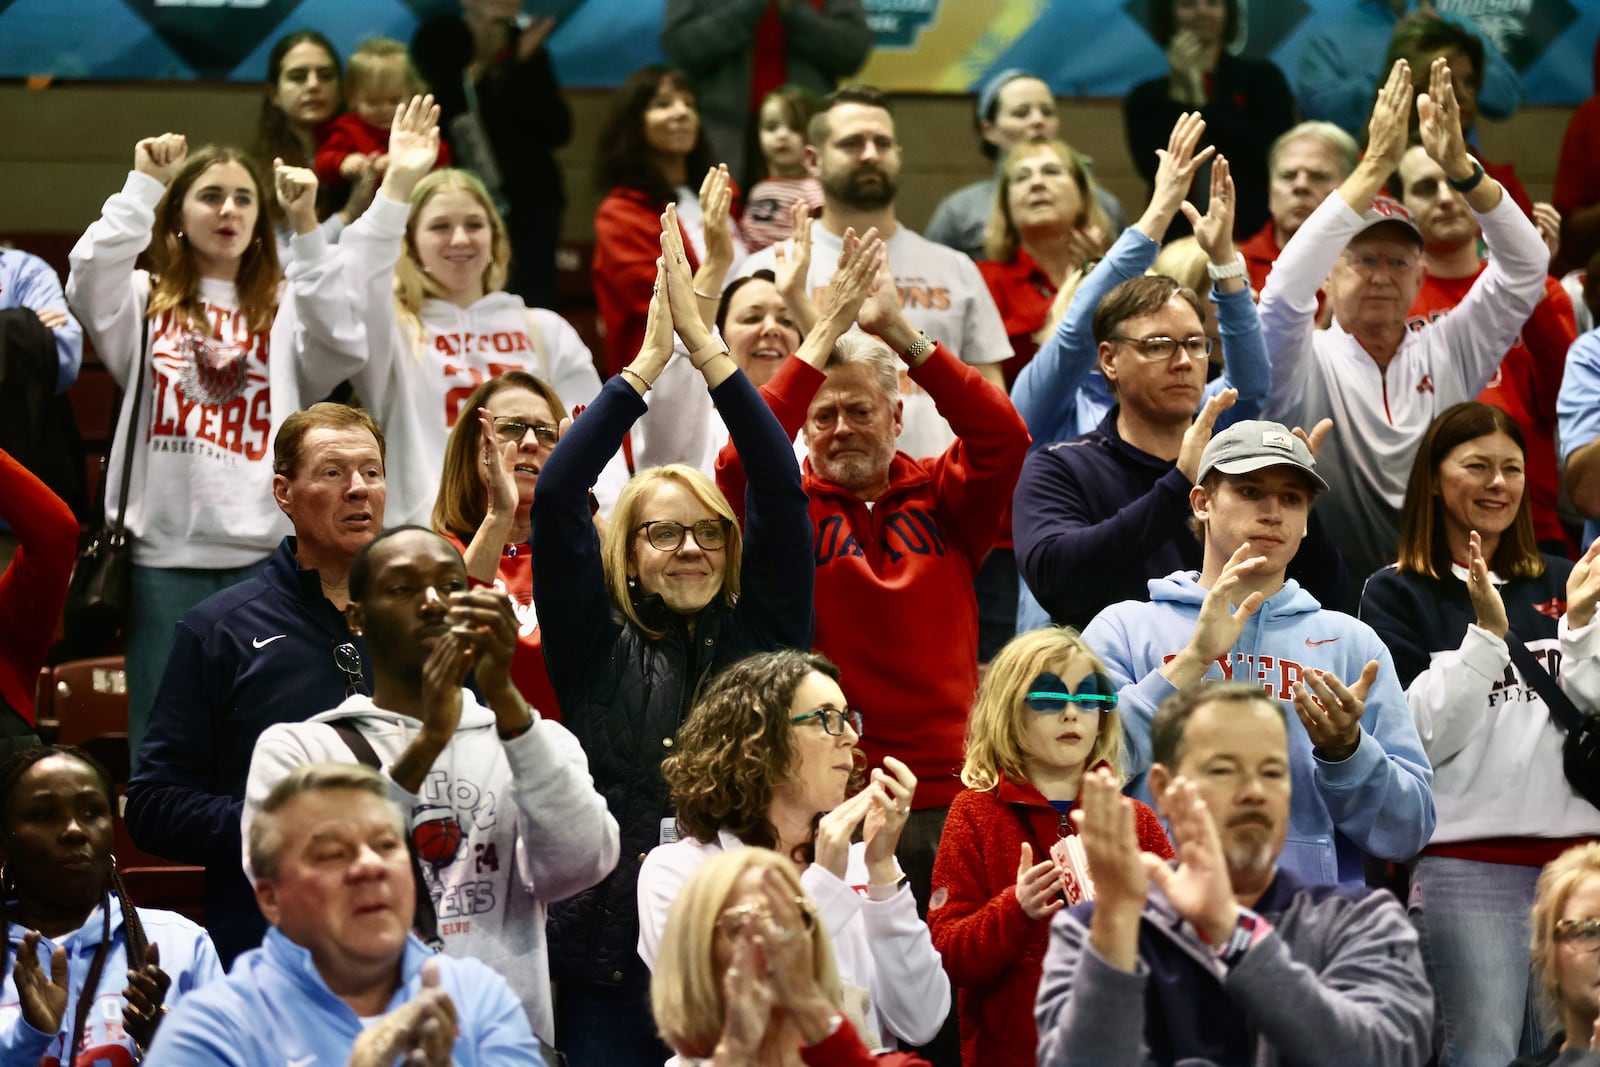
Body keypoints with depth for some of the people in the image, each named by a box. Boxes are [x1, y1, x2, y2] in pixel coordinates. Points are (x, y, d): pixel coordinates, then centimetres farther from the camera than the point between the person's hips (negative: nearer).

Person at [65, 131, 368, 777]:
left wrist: (304, 228, -8)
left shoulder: (286, 308, 14)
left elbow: (343, 349, -6)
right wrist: (144, 186, -4)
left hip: (267, 552, 0)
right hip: (165, 557, 0)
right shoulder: (147, 301, 13)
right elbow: (89, 276, -7)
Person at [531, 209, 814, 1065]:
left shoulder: (756, 633, 9)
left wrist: (705, 345, -3)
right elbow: (556, 496, -2)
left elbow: (781, 487, 2)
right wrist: (648, 361, -2)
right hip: (611, 959, -1)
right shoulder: (598, 647, 6)